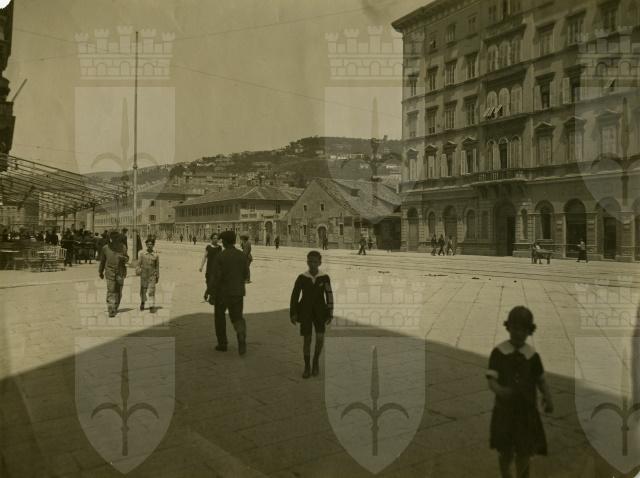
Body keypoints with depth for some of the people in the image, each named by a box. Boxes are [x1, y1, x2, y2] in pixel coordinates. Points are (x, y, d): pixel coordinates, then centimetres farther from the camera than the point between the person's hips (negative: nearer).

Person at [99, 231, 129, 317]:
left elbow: (127, 259, 10)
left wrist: (123, 258, -14)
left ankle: (115, 307, 28)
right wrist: (100, 272, 18)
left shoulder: (123, 247, 1)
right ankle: (111, 311, -12)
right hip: (110, 272, -2)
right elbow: (102, 261, 11)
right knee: (111, 291, -10)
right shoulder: (105, 248, -1)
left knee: (118, 292, 9)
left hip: (120, 272, 2)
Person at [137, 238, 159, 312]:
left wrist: (157, 277, 8)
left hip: (152, 275, -1)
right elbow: (139, 263, 1)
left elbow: (157, 266, 6)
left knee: (151, 291, -7)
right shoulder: (141, 253, 0)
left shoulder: (156, 255, 0)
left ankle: (152, 306, -3)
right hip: (144, 275, 1)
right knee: (143, 290, 12)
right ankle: (142, 302, 38)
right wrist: (138, 270, -13)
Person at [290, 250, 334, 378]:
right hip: (305, 312, 0)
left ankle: (316, 359, 12)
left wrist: (330, 315, -3)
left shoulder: (325, 278, -6)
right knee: (306, 339, -1)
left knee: (320, 337, -14)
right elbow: (294, 296, -2)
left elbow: (329, 297, -1)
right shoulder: (301, 278, -6)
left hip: (319, 312, 0)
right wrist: (292, 314, -6)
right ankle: (307, 367, 15)